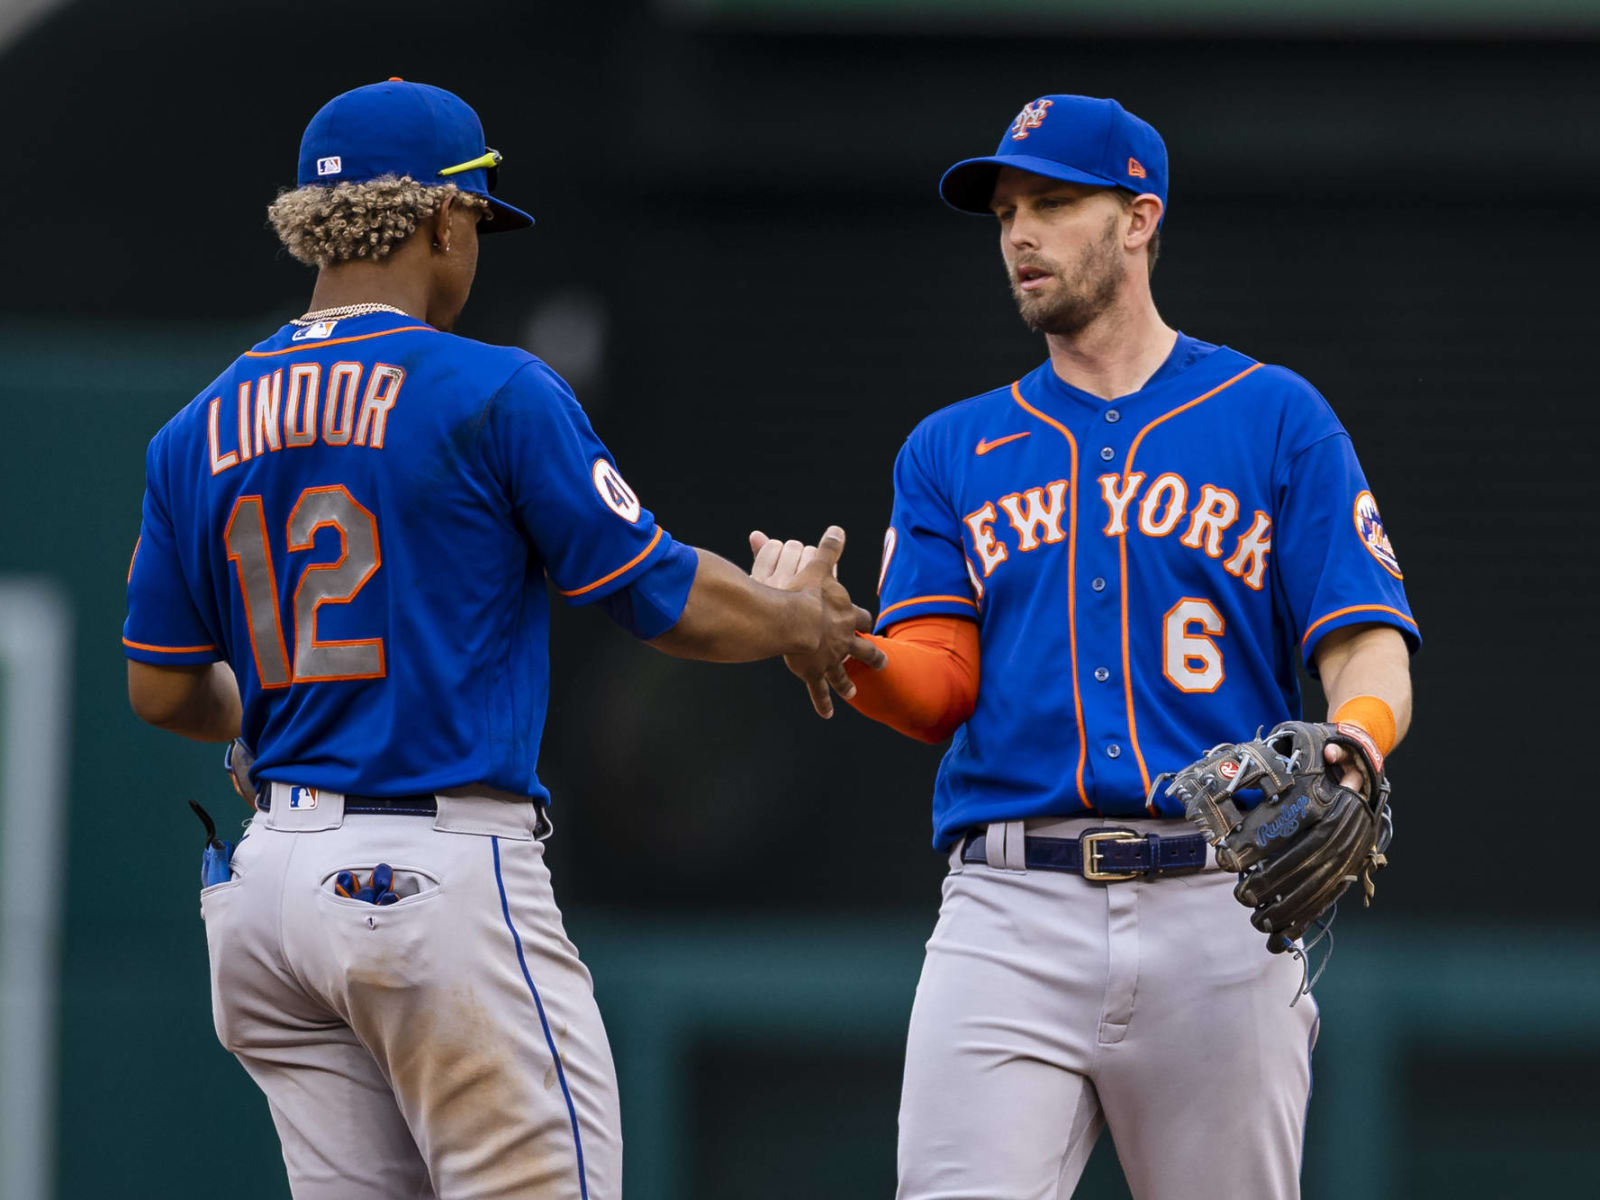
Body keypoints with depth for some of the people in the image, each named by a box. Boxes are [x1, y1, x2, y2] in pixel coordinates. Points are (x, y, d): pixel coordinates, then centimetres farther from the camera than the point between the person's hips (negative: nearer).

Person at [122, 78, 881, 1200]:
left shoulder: (199, 432, 10)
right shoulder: (494, 393, -7)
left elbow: (161, 689, 14)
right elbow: (665, 597, -3)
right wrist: (799, 621, 18)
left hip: (268, 889, 7)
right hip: (444, 878, -7)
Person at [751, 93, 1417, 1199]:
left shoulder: (1276, 416, 9)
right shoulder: (953, 451, 17)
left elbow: (1369, 653, 2)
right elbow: (938, 686, 6)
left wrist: (1348, 751, -22)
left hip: (1217, 903, -1)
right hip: (1009, 915, 1)